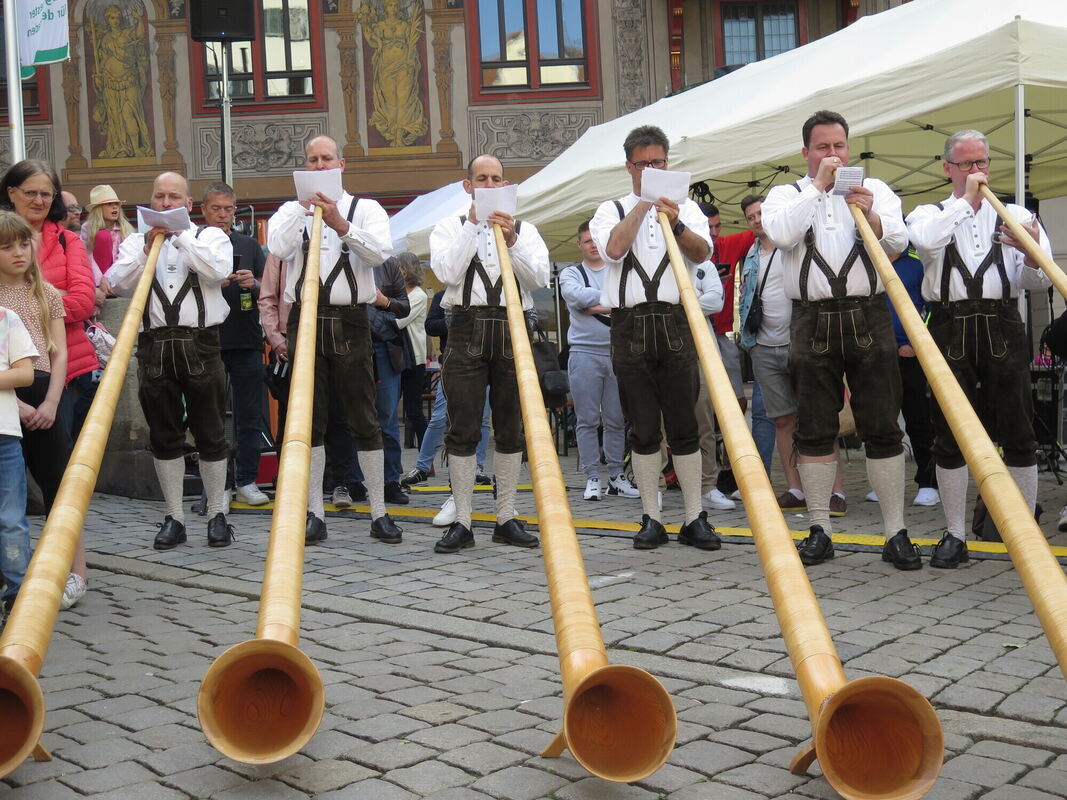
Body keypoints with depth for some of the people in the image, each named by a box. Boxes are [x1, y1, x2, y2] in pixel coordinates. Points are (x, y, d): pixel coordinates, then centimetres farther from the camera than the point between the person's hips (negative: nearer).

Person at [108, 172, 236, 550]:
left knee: (210, 433, 1)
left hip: (200, 344, -2)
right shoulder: (136, 241, 15)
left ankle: (217, 515, 11)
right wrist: (148, 249, -9)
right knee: (164, 434, 6)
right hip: (153, 345, 2)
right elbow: (118, 284, 0)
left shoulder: (210, 236, 10)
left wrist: (181, 237, -9)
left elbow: (219, 270, -11)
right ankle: (174, 517, 15)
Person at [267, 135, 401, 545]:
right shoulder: (291, 210, 13)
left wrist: (341, 225, -20)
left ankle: (379, 512, 7)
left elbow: (379, 252, -9)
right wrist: (304, 206, -11)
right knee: (308, 421, 4)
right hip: (305, 320, 2)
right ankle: (315, 514, 11)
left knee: (364, 420, 0)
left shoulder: (366, 208, 9)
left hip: (350, 321, -1)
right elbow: (278, 248, -8)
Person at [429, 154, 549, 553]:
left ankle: (506, 518, 13)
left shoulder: (525, 230, 17)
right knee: (463, 429, -4)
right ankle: (461, 522, 3)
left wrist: (512, 241, -11)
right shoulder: (449, 227, 12)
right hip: (467, 329, -2)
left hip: (512, 329, 2)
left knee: (511, 428, 4)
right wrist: (474, 224, -6)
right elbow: (447, 271, -7)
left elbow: (540, 277, 1)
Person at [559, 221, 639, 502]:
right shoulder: (571, 273, 10)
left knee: (616, 420, 5)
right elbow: (577, 295, -11)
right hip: (585, 353, -1)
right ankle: (592, 478, 5)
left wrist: (595, 307, -10)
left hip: (618, 353, 1)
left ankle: (617, 476, 13)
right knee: (587, 420, -1)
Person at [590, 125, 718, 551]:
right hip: (630, 326, 0)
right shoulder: (611, 210, 13)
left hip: (675, 323, 0)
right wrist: (643, 204, -5)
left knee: (684, 424, -1)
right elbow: (614, 248, -9)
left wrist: (676, 224, -23)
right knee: (643, 429, 3)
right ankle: (651, 518, 11)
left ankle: (695, 519, 5)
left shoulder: (686, 207, 13)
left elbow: (702, 252, -5)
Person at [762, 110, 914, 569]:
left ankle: (895, 532, 3)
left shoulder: (875, 189, 14)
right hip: (813, 321, 0)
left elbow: (898, 241, -1)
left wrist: (869, 214, -20)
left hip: (869, 319, 0)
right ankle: (819, 530, 12)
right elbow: (780, 234, -10)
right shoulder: (786, 194, 12)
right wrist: (818, 186, -8)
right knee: (814, 430, 3)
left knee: (883, 428, -2)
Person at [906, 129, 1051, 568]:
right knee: (949, 436, 2)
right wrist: (966, 199, -7)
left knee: (1018, 434, 0)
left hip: (1003, 329, 1)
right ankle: (955, 535, 11)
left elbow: (1039, 283, 5)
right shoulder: (929, 214, 12)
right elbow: (925, 240, -14)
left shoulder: (1016, 216, 14)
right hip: (950, 329, 0)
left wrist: (1032, 253, -16)